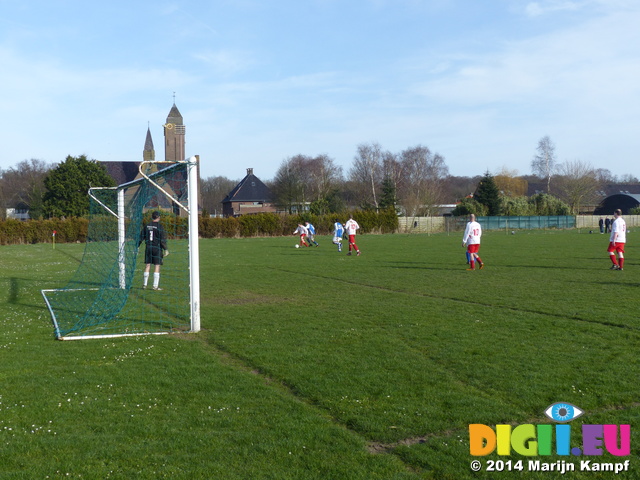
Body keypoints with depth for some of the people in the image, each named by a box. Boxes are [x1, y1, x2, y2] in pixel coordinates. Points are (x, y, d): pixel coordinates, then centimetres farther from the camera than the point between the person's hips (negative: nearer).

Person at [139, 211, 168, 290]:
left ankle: (144, 284, 13)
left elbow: (141, 237, 9)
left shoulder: (146, 226, 7)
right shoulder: (159, 226, -8)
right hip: (157, 248, -4)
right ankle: (155, 286, -3)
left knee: (147, 266, 10)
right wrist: (166, 249, -7)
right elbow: (163, 239, -11)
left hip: (148, 248, 5)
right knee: (157, 267, -1)